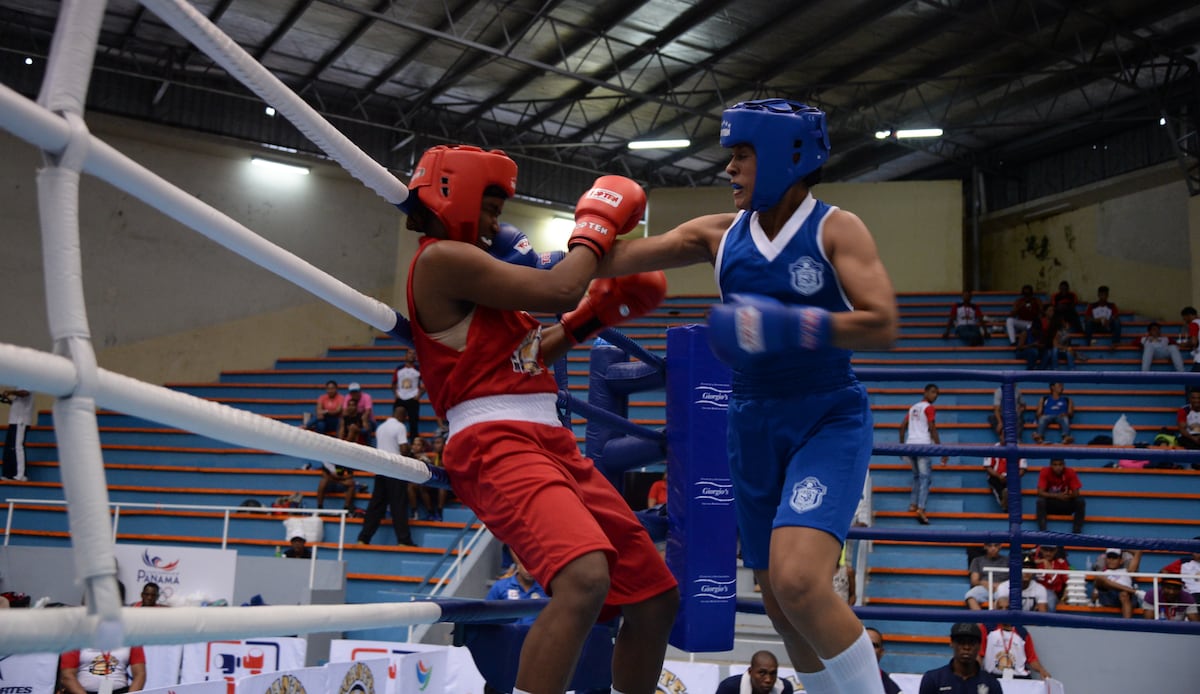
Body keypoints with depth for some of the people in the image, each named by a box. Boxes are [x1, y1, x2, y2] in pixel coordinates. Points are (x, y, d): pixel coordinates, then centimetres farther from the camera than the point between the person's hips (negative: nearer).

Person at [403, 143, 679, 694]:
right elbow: (560, 290, -13)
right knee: (584, 579, -36)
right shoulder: (440, 258, -5)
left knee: (656, 599, 11)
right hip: (496, 445, -10)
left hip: (550, 444, 10)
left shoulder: (464, 266, 25)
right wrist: (597, 224, 5)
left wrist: (592, 316, 21)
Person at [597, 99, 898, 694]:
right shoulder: (719, 234, 4)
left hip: (828, 421, -5)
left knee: (798, 582, -26)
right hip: (754, 426, 6)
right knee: (781, 607, 11)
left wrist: (784, 326, -29)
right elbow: (614, 259, 6)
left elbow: (882, 328, -20)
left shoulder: (835, 230, -9)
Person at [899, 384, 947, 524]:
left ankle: (913, 505, 17)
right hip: (923, 445, -7)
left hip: (910, 444, 7)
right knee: (925, 477, -8)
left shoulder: (913, 408, 22)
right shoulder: (930, 408, 0)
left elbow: (902, 427, 19)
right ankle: (921, 509, -19)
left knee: (917, 476, 21)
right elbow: (932, 429, -8)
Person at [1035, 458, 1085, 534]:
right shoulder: (1045, 472, -15)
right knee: (1040, 501, -33)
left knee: (1081, 501, -25)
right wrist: (1057, 495, -36)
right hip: (1050, 505, -2)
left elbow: (1076, 493, -15)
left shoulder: (1070, 472, -12)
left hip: (1066, 504, 2)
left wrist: (1067, 496, -36)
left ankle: (1076, 533, -25)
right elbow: (1040, 492, -23)